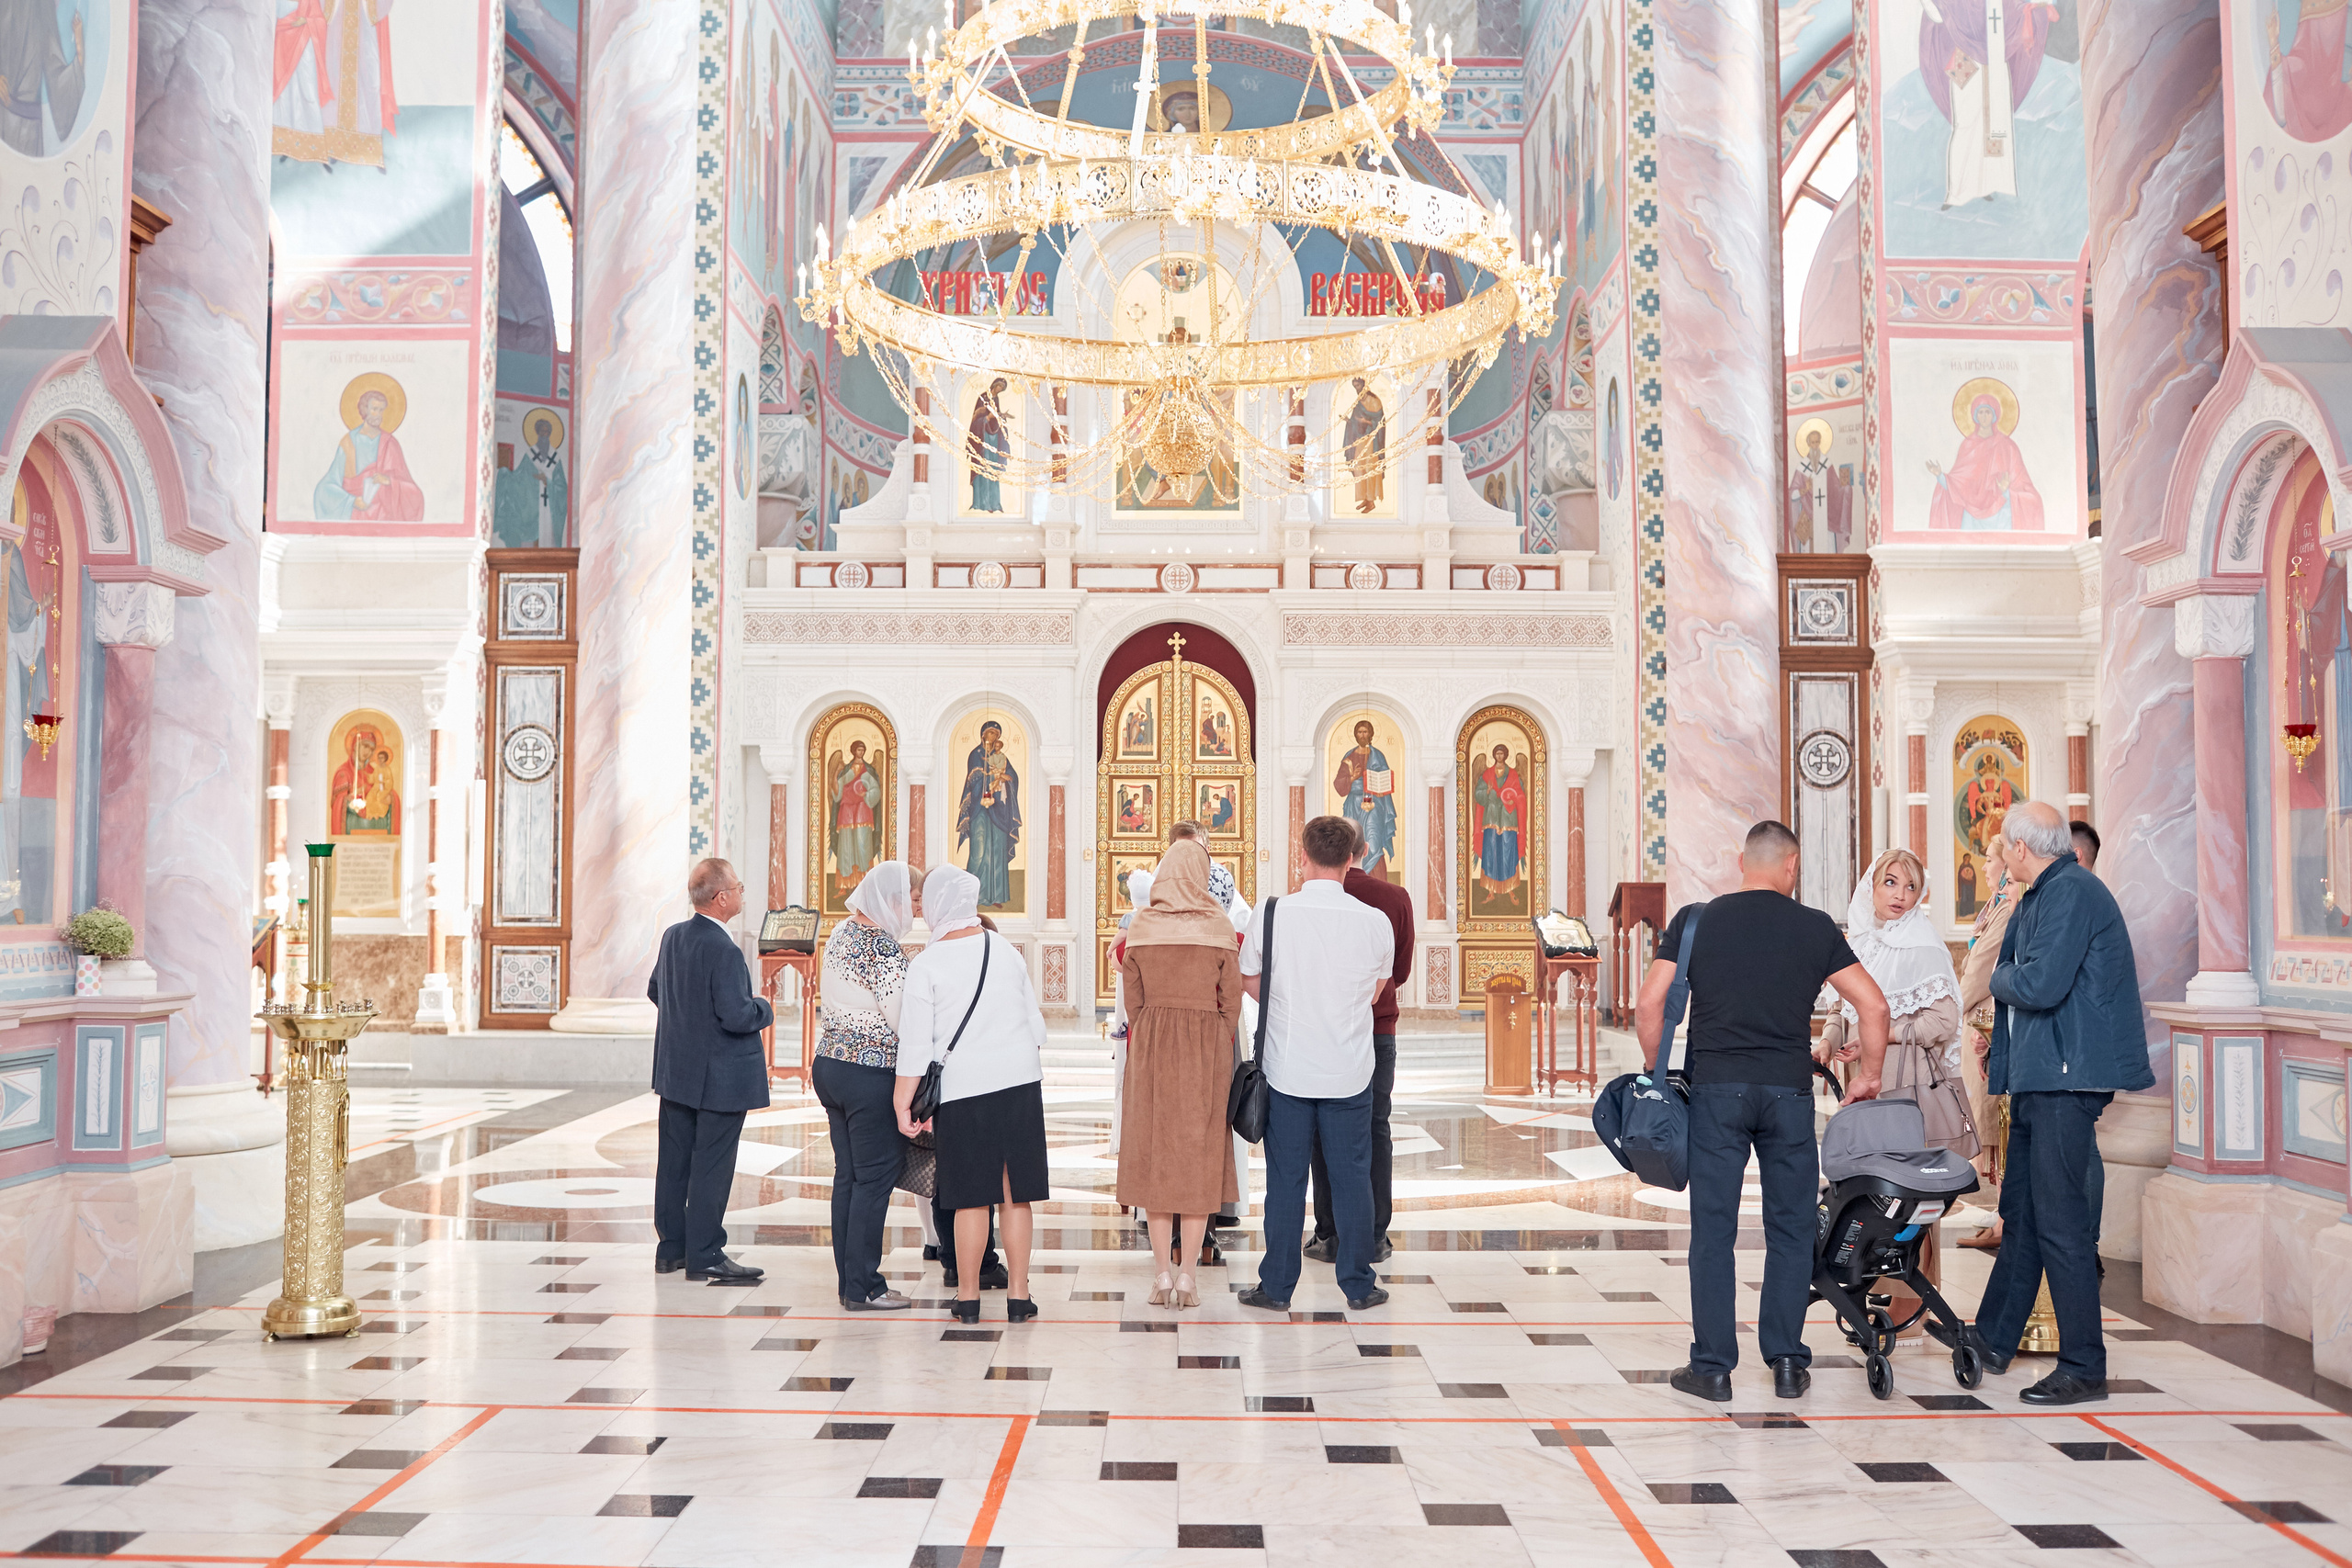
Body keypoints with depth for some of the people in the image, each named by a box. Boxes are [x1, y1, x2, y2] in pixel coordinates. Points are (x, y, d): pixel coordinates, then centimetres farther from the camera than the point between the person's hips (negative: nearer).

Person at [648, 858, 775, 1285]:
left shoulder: (672, 936, 4)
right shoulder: (724, 950, -23)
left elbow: (655, 991, 16)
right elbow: (737, 1016, -26)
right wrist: (764, 1010, -7)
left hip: (675, 1070, 8)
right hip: (719, 1077, -8)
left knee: (674, 1160, 14)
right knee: (711, 1166, 0)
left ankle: (671, 1247, 24)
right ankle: (705, 1256, 7)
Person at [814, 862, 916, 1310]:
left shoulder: (841, 932, 10)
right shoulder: (882, 946, -18)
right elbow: (904, 1019, -18)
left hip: (832, 1061, 9)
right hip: (870, 1074, -9)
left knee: (847, 1176, 13)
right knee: (875, 1179, 0)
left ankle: (849, 1279, 20)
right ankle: (863, 1289, 5)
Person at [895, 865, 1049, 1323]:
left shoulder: (926, 965, -7)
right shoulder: (1007, 951, 7)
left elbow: (915, 1044, -8)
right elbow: (1036, 1025, 14)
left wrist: (903, 1102, 0)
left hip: (963, 1088, -3)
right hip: (1021, 1080, 3)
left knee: (971, 1198, 5)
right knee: (1016, 1195, 7)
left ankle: (968, 1296, 14)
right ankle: (1018, 1295, 12)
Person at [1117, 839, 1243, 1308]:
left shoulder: (1141, 927, -2)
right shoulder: (1219, 927, -5)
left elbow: (1132, 997, 4)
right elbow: (1232, 1001, -1)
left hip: (1151, 1044, 1)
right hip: (1207, 1043, -1)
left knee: (1154, 1151, 8)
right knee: (1200, 1154, 5)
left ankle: (1163, 1274, 9)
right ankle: (1187, 1274, 4)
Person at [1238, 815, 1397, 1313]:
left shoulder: (1271, 914, -9)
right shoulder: (1375, 922, -7)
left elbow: (1250, 983, 3)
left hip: (1287, 1067, 0)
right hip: (1349, 1070, 0)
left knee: (1285, 1178, 7)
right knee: (1351, 1175, 10)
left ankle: (1277, 1287, 15)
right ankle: (1358, 1285, 19)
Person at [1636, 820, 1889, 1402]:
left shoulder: (1694, 920, 5)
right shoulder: (1815, 927, 6)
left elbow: (1648, 1009, 0)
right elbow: (1873, 1006, 5)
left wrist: (1659, 1076, 12)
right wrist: (1868, 1076, 17)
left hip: (1715, 1089, 0)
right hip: (1789, 1091, 0)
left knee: (1713, 1229, 3)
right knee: (1791, 1228, 11)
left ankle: (1713, 1366, 7)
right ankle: (1787, 1363, 16)